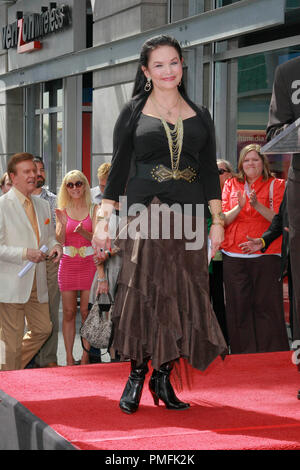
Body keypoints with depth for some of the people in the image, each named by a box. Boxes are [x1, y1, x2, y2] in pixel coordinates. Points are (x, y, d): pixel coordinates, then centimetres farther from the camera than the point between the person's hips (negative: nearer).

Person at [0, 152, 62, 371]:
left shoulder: (43, 205, 13)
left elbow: (49, 236, 24)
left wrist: (55, 246, 1)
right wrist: (25, 253, -23)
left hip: (37, 284, 7)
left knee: (43, 329, 11)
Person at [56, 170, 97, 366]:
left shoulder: (93, 209, 3)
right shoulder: (62, 210, 7)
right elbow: (59, 241, 0)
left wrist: (82, 231, -23)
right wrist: (63, 224, -17)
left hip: (88, 263, -1)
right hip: (68, 263, 1)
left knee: (86, 311, -1)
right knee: (68, 312, 2)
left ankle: (86, 355, 6)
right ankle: (69, 357, 6)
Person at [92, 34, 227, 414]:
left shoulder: (199, 116, 13)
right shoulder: (133, 113, 5)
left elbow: (210, 171, 12)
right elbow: (118, 169, 3)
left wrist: (217, 220, 5)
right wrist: (103, 219, -4)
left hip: (187, 216, 3)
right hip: (145, 213, -3)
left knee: (183, 297, 0)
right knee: (143, 292, -5)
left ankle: (163, 377, 9)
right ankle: (136, 376, 6)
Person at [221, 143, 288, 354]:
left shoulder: (276, 185, 7)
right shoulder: (231, 185, 14)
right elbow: (223, 219, 7)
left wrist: (258, 205, -18)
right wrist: (239, 207, -12)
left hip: (266, 255, -2)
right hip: (234, 256, 3)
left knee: (267, 305, -4)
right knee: (239, 306, 2)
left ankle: (272, 355, 2)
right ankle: (243, 351, 9)